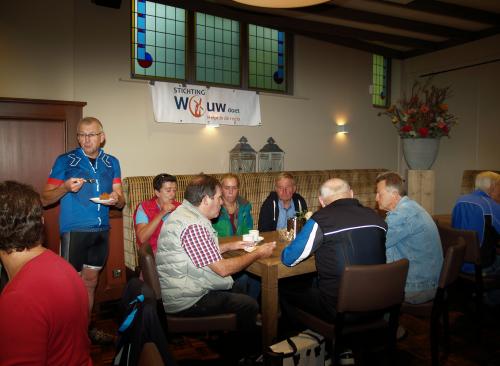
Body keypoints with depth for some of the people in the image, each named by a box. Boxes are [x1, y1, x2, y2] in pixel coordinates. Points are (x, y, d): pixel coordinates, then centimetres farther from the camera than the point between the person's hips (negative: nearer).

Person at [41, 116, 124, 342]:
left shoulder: (111, 163, 8)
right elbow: (45, 199, -2)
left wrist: (116, 199, -14)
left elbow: (121, 201, 9)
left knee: (90, 282, 16)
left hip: (101, 230, 4)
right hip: (74, 229, -4)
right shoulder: (65, 161, -3)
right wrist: (66, 187, -20)